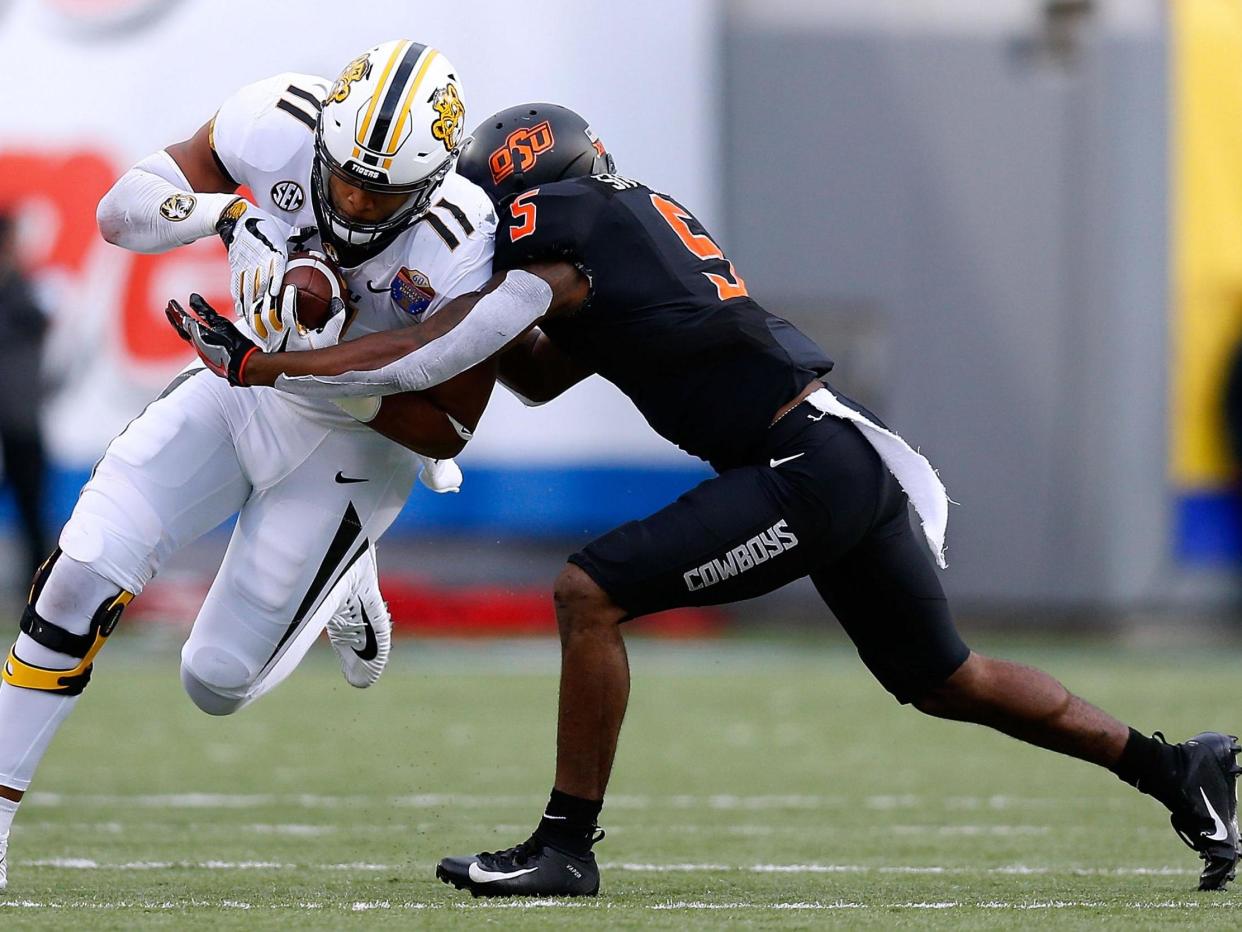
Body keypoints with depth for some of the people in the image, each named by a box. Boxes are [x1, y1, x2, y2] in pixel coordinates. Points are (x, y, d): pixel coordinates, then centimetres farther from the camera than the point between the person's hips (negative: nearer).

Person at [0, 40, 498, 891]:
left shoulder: (460, 254, -30)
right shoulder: (280, 126, -23)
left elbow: (448, 430, -19)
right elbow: (121, 212, -14)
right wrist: (224, 211, -33)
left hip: (356, 437, -3)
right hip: (244, 385, 3)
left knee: (218, 681, 0)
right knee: (84, 577, -12)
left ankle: (339, 588, 32)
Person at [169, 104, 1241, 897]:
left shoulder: (562, 250, -8)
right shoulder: (644, 215, 19)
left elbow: (429, 360, -8)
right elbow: (542, 376, 25)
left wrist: (262, 363, -3)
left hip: (805, 469, -10)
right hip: (855, 460, 10)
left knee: (591, 593, -10)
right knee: (945, 680, 21)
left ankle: (566, 845, -6)